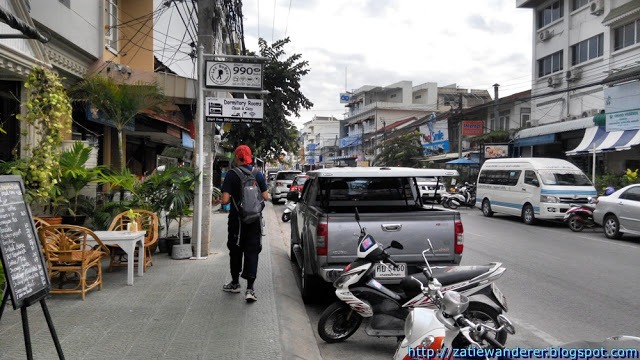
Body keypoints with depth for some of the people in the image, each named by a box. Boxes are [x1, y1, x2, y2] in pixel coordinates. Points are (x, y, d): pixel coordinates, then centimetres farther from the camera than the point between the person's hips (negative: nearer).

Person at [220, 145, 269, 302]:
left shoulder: (231, 175, -11)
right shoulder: (258, 174, -2)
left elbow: (225, 200, -15)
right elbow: (265, 197, 1)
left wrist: (233, 198, 6)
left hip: (237, 220, -2)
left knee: (235, 251, 15)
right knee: (252, 252, 3)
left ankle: (235, 283, 29)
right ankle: (250, 289, -3)